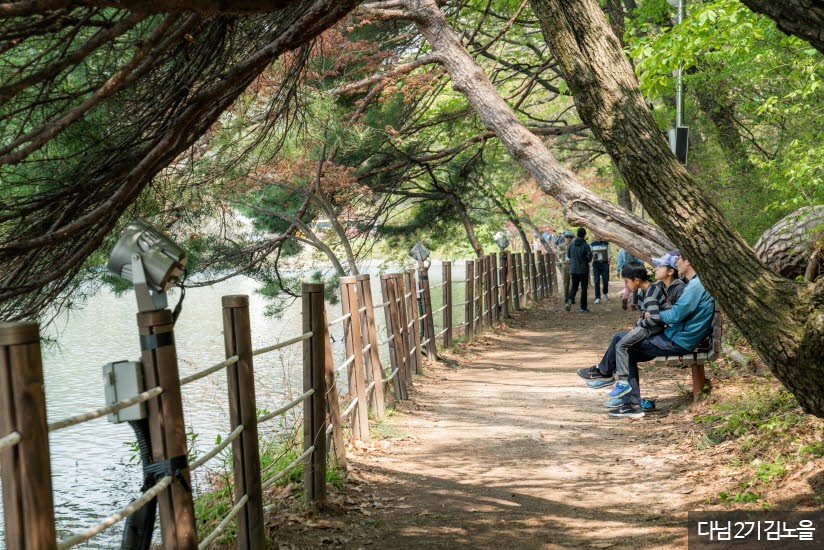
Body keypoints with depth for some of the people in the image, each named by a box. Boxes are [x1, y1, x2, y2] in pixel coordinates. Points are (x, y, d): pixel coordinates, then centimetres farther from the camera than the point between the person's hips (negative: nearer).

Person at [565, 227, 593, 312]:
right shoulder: (585, 245, -13)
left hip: (573, 270, 4)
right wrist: (587, 261, 8)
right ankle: (583, 307, 11)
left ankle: (569, 300, -12)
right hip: (583, 270, -4)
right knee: (584, 289, 7)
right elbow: (589, 257, -14)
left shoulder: (571, 245, 0)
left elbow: (568, 255, 10)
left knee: (574, 287, 15)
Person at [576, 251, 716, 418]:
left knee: (620, 339, -4)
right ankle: (632, 404, 9)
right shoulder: (696, 283, 14)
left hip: (677, 343, -10)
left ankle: (603, 371, 22)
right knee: (628, 354, 11)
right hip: (676, 338, 10)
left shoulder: (696, 285, -20)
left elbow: (675, 315, -24)